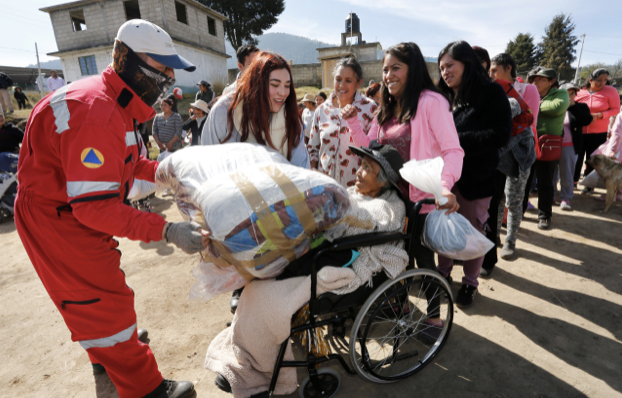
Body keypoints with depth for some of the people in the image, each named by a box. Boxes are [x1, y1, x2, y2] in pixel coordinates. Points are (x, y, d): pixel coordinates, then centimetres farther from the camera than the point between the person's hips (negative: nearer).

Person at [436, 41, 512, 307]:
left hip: (475, 177, -4)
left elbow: (501, 135, -16)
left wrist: (458, 139, -22)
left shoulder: (491, 93, -6)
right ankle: (443, 272, 32)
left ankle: (470, 283, 27)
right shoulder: (445, 97, 9)